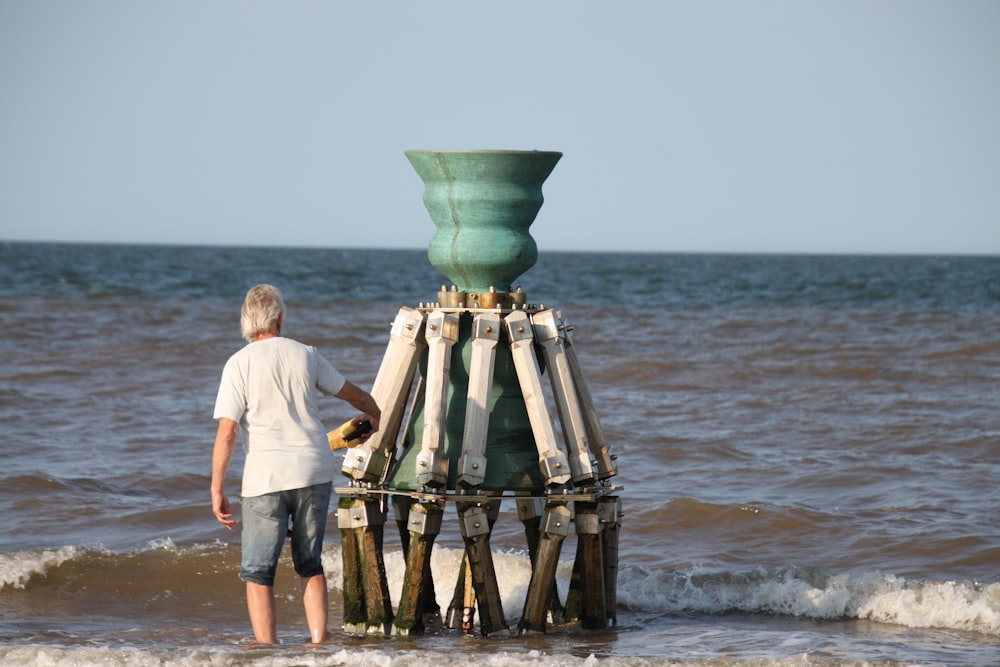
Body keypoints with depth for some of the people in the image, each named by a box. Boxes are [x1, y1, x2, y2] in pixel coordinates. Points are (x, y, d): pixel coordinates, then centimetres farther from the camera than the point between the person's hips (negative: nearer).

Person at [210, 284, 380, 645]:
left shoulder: (239, 363, -4)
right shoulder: (305, 355, 7)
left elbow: (227, 432, -10)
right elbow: (354, 394, 22)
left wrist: (217, 489, -4)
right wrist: (375, 416, 44)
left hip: (266, 479, -3)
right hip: (314, 472, 4)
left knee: (258, 573, 5)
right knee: (310, 565, 17)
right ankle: (318, 643, 14)